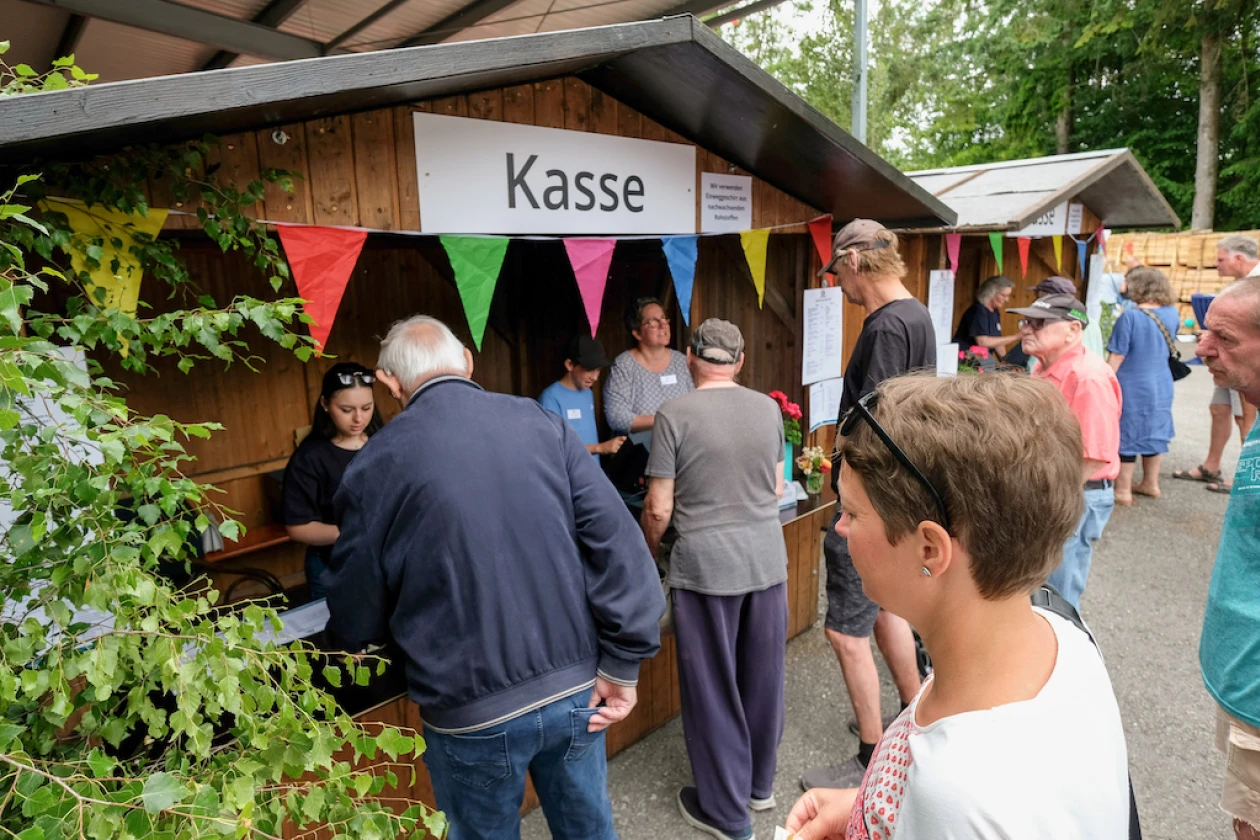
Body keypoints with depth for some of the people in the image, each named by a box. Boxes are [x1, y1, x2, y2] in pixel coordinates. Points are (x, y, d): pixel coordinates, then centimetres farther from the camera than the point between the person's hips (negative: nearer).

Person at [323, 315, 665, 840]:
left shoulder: (377, 463, -10)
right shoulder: (542, 423, -4)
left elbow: (356, 617, -2)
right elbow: (618, 544, -9)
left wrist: (357, 639, 21)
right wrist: (622, 665, -2)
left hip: (473, 712, -2)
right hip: (577, 689, 3)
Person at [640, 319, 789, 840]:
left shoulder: (675, 415, -12)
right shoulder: (768, 408, 1)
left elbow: (659, 509, -11)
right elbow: (777, 489, 11)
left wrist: (647, 555, 9)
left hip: (706, 565, -4)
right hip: (767, 559, 5)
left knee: (713, 688, 11)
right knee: (762, 679, 20)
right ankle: (760, 785, 39)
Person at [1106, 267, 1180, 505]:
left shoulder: (1130, 316, -18)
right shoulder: (1172, 313, 2)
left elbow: (1116, 358, -17)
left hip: (1132, 387, -7)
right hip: (1161, 385, 7)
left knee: (1125, 435, 2)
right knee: (1153, 433, 17)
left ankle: (1123, 490, 8)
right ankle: (1150, 484, 29)